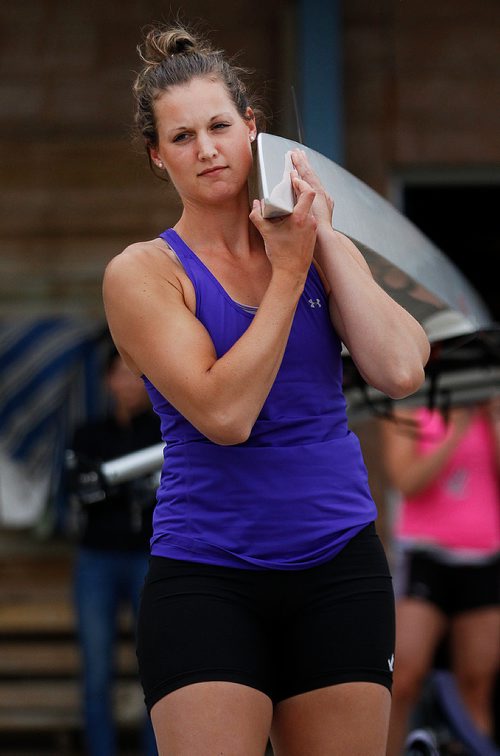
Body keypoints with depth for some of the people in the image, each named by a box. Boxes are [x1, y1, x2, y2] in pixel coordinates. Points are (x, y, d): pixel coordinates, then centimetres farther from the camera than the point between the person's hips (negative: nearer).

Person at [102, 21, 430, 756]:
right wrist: (290, 269, -11)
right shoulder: (143, 272, -3)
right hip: (207, 576, -3)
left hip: (339, 564, 3)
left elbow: (401, 372, -8)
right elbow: (224, 413, -16)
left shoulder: (321, 247, 7)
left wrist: (323, 240, -6)